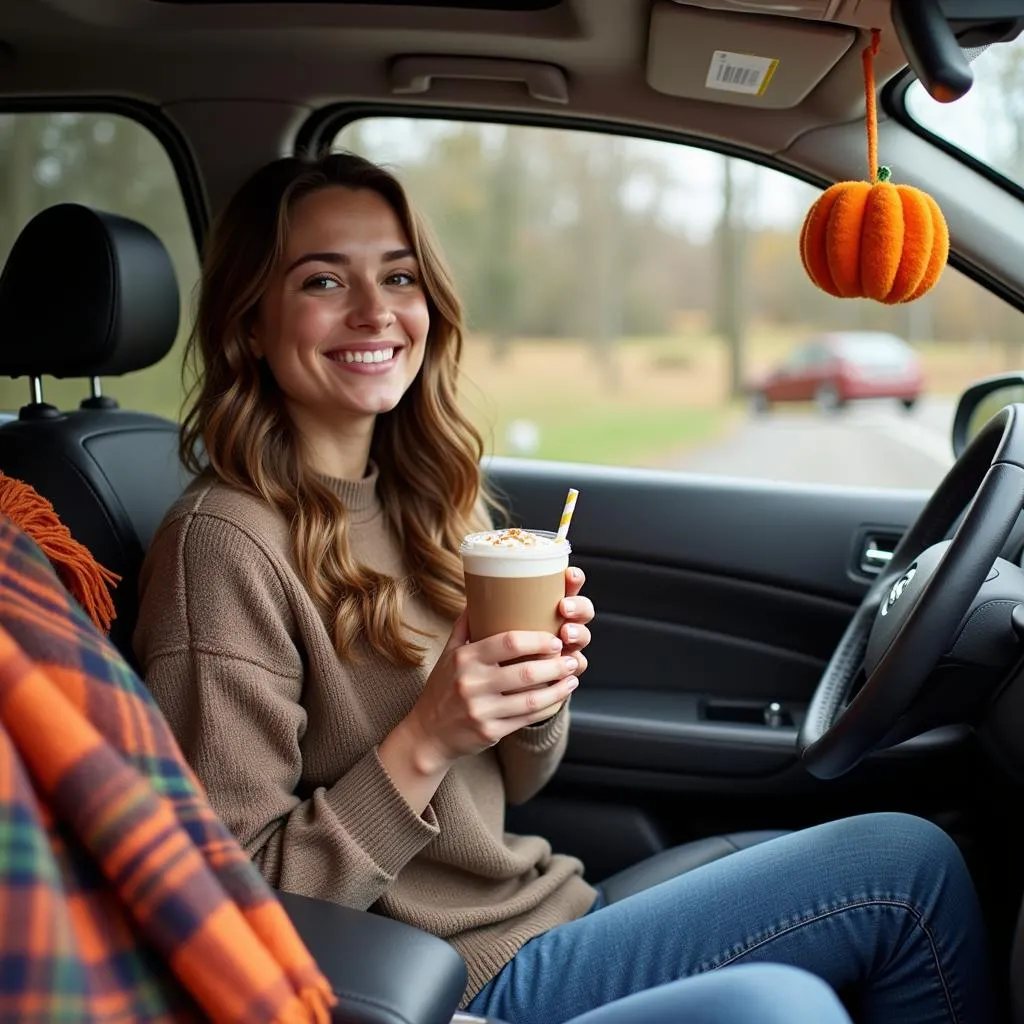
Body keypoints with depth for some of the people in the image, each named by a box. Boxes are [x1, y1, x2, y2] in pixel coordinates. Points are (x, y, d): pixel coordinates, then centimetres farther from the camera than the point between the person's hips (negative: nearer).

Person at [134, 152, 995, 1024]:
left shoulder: (422, 496, 4)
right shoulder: (225, 544, -19)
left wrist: (544, 692, -9)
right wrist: (425, 743, -26)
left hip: (553, 911, 7)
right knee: (909, 866, -9)